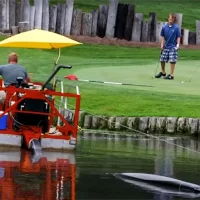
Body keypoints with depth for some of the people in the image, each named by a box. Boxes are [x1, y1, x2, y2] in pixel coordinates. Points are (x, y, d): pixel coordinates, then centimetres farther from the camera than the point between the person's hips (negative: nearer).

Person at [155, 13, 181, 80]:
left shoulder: (176, 27, -6)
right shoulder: (164, 27, 2)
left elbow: (178, 37, -2)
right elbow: (163, 37, 8)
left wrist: (178, 44, -13)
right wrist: (162, 44, 0)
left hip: (173, 47, -4)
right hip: (166, 47, 4)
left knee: (172, 61, -6)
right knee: (162, 60, 10)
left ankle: (171, 75, 2)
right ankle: (163, 72, 31)